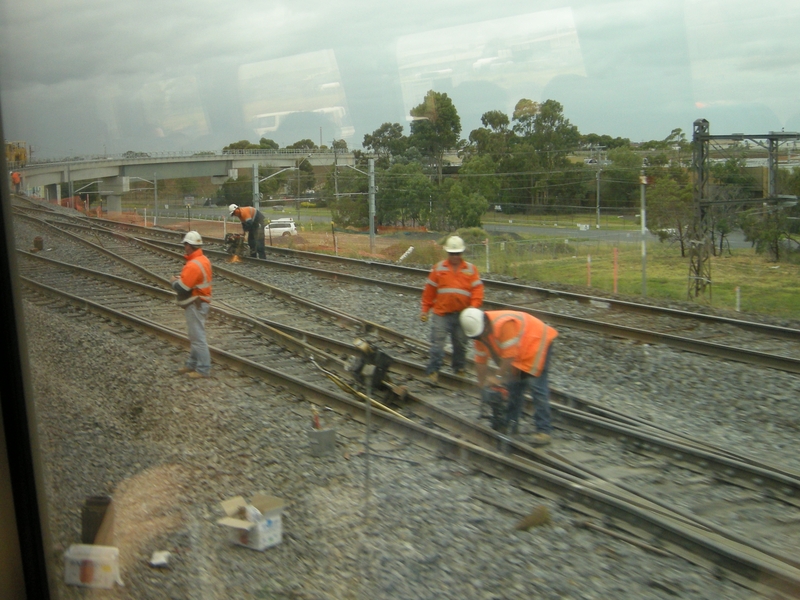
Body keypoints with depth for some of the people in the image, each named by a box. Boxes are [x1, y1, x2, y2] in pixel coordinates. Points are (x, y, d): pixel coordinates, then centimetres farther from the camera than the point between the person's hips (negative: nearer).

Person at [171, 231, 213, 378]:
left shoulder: (193, 265, -24)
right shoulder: (204, 260, 8)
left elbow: (182, 288, -25)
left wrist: (174, 282, -4)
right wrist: (181, 279, 5)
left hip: (195, 305, -10)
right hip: (202, 302, 10)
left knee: (198, 338, -3)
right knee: (194, 336, 19)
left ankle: (203, 369, 3)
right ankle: (192, 364, 30)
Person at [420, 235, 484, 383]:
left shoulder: (471, 269, 4)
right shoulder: (438, 268, 3)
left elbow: (477, 289, -3)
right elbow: (429, 290, 5)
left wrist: (473, 306, -18)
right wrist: (425, 310, 4)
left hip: (462, 314, 1)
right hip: (441, 314, -1)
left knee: (460, 343, 12)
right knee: (437, 341, -9)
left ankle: (459, 369, 27)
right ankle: (433, 370, -4)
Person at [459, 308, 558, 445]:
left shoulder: (505, 324, -35)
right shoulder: (479, 331, -7)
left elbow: (510, 355, -32)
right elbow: (480, 361, -1)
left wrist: (498, 376, -26)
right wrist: (483, 386, 0)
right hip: (520, 354, 9)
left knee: (537, 387, -15)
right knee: (513, 386, 8)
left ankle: (544, 430, -14)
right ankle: (510, 423, 19)